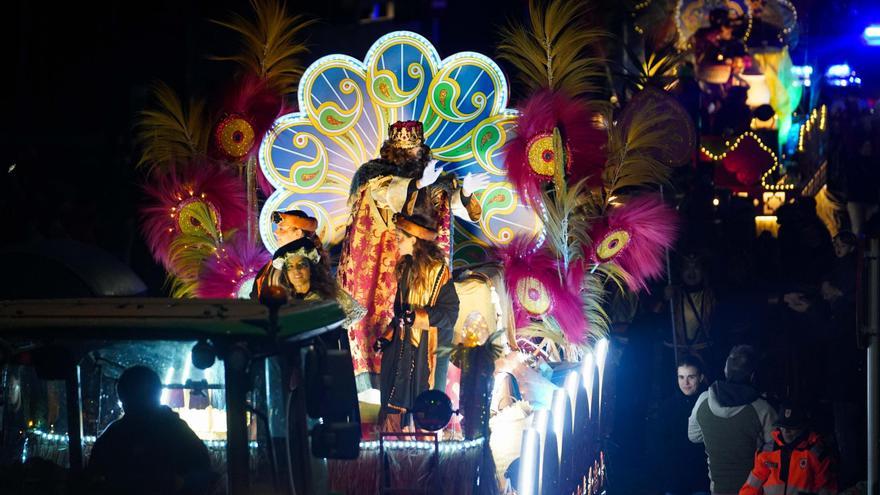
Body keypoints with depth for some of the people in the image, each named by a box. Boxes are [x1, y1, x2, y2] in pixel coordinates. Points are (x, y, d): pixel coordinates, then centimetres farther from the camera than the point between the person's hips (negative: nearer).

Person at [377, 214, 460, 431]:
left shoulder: (438, 271, -13)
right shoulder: (405, 268, 9)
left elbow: (450, 313, -16)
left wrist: (415, 316, -24)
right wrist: (388, 336, 11)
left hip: (427, 349, -7)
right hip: (402, 345, 7)